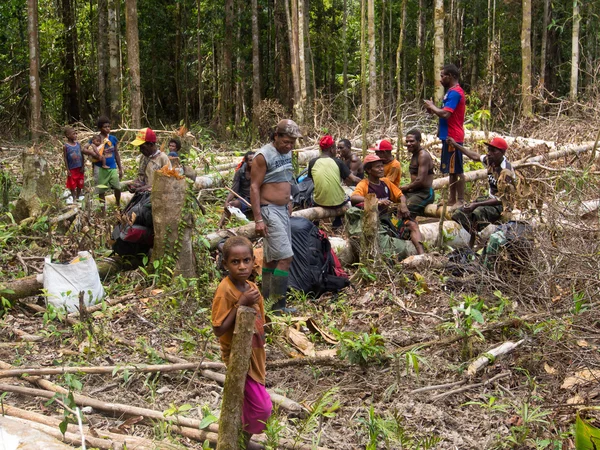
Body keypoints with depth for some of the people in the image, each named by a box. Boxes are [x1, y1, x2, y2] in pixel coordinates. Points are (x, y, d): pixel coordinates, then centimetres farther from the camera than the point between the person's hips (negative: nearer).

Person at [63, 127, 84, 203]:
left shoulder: (78, 144, -1)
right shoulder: (66, 146, -11)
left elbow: (82, 156, 5)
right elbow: (65, 158, -9)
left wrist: (83, 166, 1)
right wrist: (67, 170, -10)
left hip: (79, 168, 4)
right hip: (72, 169, -4)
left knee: (80, 184, 13)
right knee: (72, 184, 8)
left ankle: (78, 196, 29)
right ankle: (73, 198, 22)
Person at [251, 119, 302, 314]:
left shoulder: (286, 153, 10)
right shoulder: (263, 156, -14)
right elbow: (254, 187, -16)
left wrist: (289, 203, 16)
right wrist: (258, 219, -20)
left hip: (283, 210, 9)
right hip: (270, 210, -8)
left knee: (272, 257, 13)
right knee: (286, 257, -13)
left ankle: (266, 298, 22)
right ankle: (278, 305, -6)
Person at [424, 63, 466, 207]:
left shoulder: (454, 93, -15)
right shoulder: (452, 92, 17)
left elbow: (445, 114, -25)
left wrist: (432, 106, -8)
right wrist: (434, 110, 6)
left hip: (453, 137, -11)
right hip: (449, 136, 11)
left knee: (456, 170, -6)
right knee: (451, 170, 13)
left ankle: (460, 201, -3)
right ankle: (452, 200, 18)